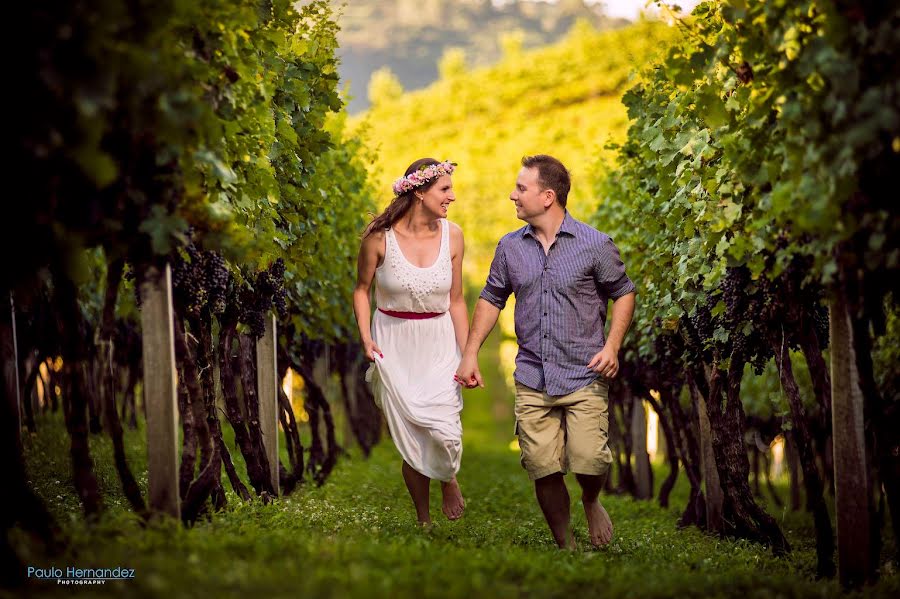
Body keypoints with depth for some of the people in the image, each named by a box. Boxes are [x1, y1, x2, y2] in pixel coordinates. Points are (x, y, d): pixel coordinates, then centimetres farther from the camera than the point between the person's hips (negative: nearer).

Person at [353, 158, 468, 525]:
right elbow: (362, 289, 3)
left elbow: (456, 301, 5)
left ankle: (449, 479, 21)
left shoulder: (452, 235, -3)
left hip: (439, 345, 1)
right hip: (393, 345, -1)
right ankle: (423, 520, 18)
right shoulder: (380, 236, -11)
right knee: (410, 442, -1)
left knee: (444, 431, -14)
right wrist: (365, 338, -9)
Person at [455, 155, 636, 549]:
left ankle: (591, 502, 21)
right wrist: (470, 353, 10)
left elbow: (623, 293, 6)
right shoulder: (510, 247, 8)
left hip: (584, 377, -3)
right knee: (544, 471, -2)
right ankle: (564, 546, 15)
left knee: (589, 462, -14)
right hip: (532, 380, 3)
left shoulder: (595, 245, -3)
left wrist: (612, 346, -7)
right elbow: (491, 299, 17)